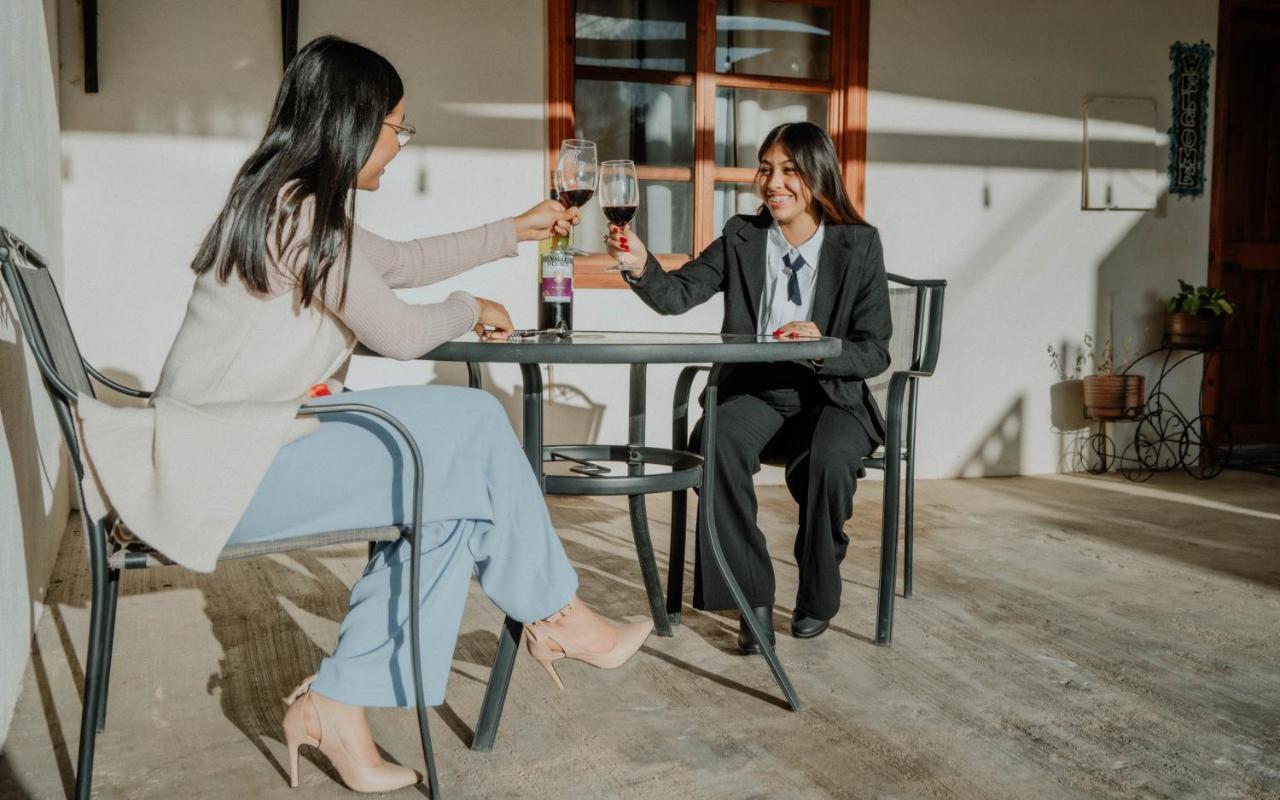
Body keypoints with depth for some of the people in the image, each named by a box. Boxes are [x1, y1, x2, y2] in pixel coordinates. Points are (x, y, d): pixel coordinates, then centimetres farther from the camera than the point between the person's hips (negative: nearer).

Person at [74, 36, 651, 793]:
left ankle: (341, 702, 0)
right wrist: (471, 309, 9)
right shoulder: (300, 209, -15)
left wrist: (517, 230, 33)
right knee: (474, 427, -10)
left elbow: (407, 260, 28)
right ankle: (556, 616, 10)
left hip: (247, 447, 10)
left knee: (455, 475, -2)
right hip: (228, 465, -10)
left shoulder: (298, 204, 15)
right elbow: (400, 334, -12)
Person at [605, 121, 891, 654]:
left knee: (827, 459, -33)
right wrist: (641, 266, -27)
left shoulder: (858, 244, -1)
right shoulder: (742, 237, 5)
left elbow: (875, 352, -4)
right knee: (719, 442, -31)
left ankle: (817, 598, -6)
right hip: (755, 391, 2)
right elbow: (679, 295, -7)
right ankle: (753, 599, -18)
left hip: (830, 396, -1)